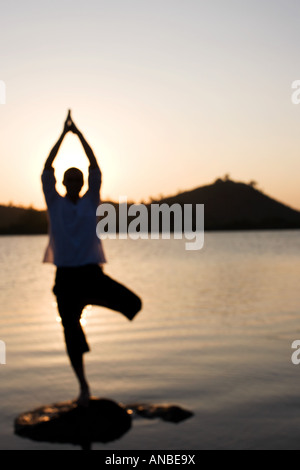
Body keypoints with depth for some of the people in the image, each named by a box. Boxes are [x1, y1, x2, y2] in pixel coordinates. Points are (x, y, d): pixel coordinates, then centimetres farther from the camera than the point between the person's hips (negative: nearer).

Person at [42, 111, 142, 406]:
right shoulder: (55, 203, 4)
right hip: (66, 276, -1)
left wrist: (79, 133, 1)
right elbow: (46, 170, -2)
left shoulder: (90, 201, 5)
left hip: (92, 273, 1)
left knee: (133, 304, -16)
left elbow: (95, 167, 0)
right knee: (71, 334, 3)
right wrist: (63, 134, -2)